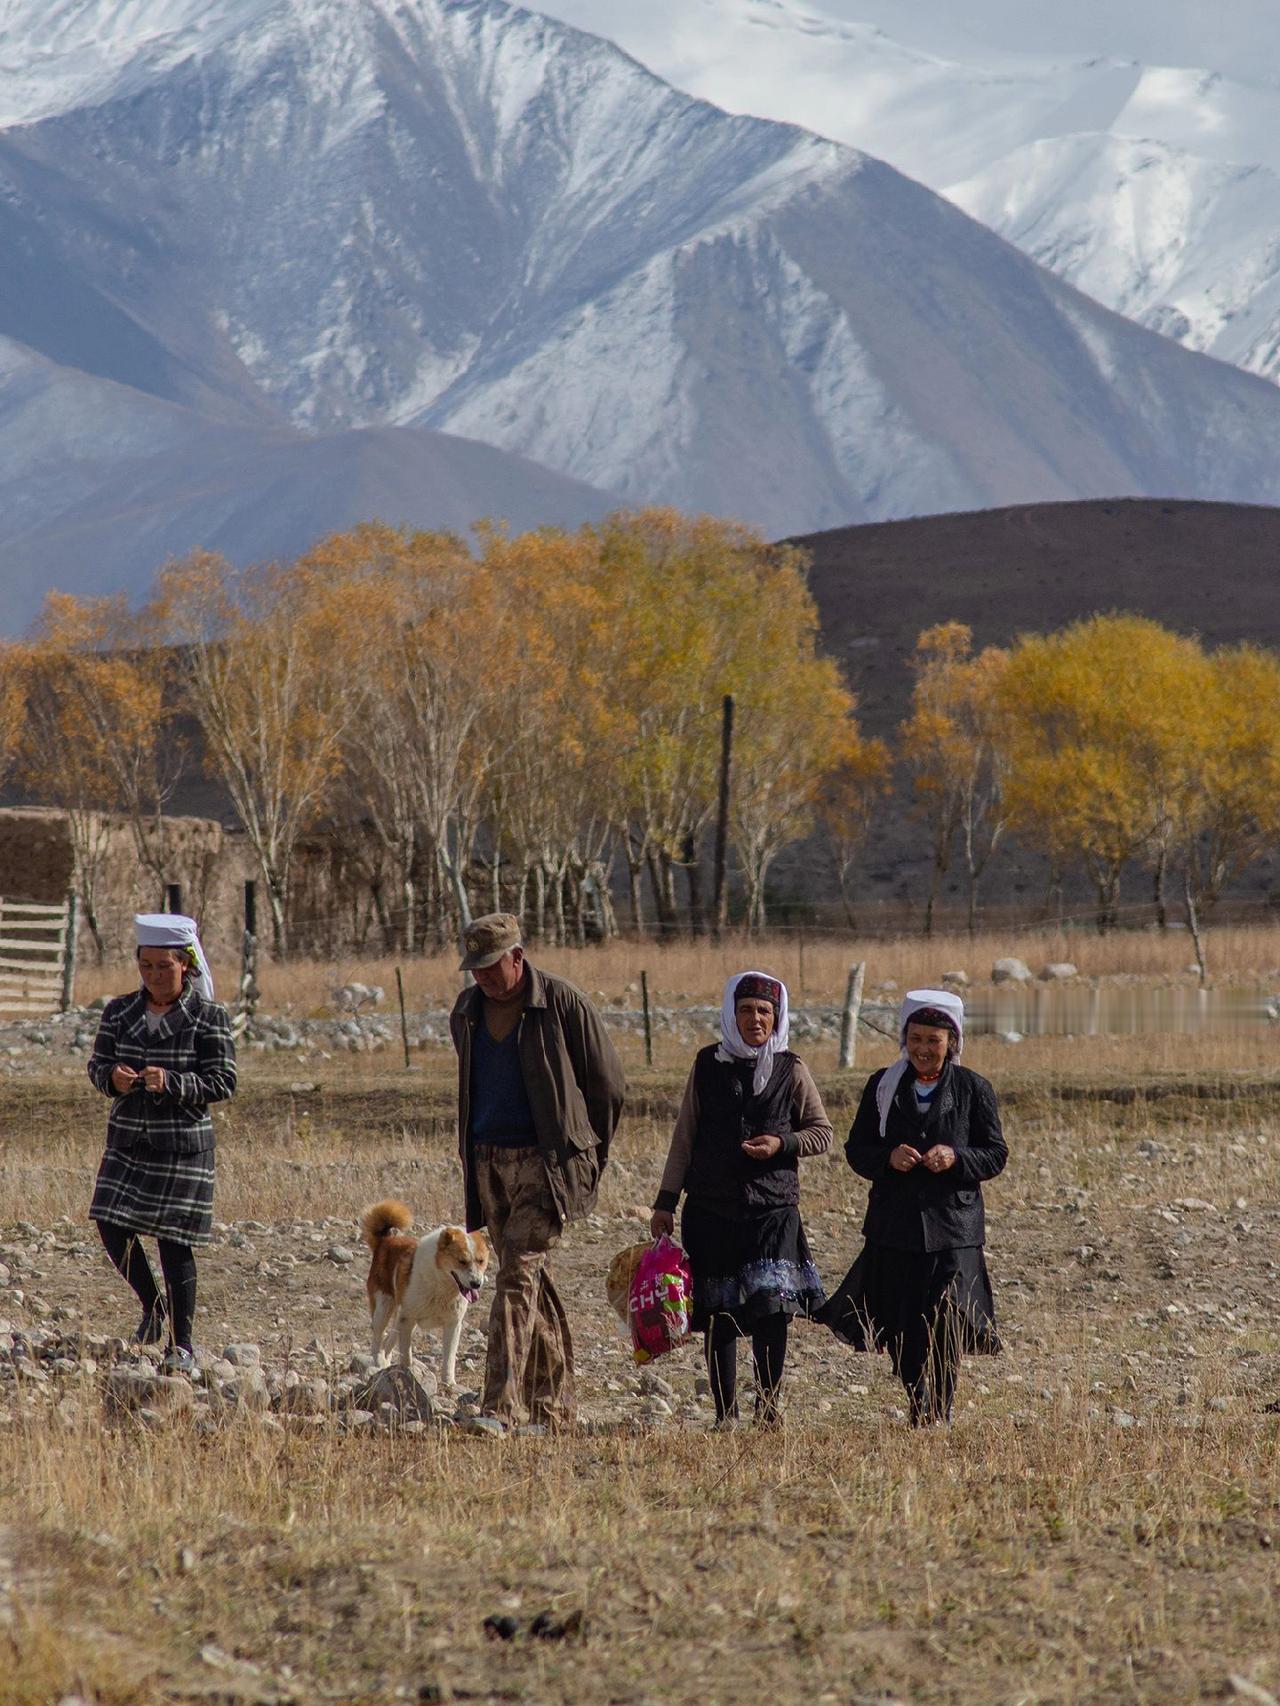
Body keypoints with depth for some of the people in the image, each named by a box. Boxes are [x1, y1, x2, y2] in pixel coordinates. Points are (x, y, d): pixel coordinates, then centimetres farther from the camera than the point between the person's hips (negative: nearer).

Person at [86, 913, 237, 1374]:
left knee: (174, 1242, -3)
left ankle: (182, 1344, 9)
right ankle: (152, 1307, 25)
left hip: (183, 1145, -4)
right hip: (127, 1141, 4)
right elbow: (97, 1063, 9)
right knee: (113, 1228, -3)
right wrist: (111, 1077, -15)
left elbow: (222, 1082, -9)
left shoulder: (208, 1018, -6)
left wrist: (170, 1083, -24)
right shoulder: (120, 1012, 5)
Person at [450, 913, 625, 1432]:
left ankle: (501, 1405, -22)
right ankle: (555, 1402, 19)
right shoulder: (466, 1013, 9)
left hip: (547, 1161, -6)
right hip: (488, 1160, 6)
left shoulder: (564, 1004, -8)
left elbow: (608, 1084, -1)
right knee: (529, 1281, 11)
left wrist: (588, 1156, 5)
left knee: (517, 1275, -16)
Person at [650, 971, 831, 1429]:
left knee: (771, 1309, -13)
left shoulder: (790, 1070, 4)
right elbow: (684, 1138, 11)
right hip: (711, 1210, 1)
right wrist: (665, 1202, 8)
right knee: (719, 1315, 2)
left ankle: (768, 1405, 1)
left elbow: (822, 1133, 10)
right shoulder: (707, 1065, 7)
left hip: (773, 1207, -1)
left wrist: (781, 1143, -9)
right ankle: (724, 1413, 10)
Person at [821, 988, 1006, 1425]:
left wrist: (956, 1158, -16)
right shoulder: (883, 1086, 7)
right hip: (894, 1229, 2)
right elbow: (856, 1149, 8)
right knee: (901, 1335, 5)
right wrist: (888, 1158, -13)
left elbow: (996, 1155, 4)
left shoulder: (973, 1089, 3)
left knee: (944, 1333, -10)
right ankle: (923, 1411, 21)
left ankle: (933, 1419, -5)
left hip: (952, 1229, -2)